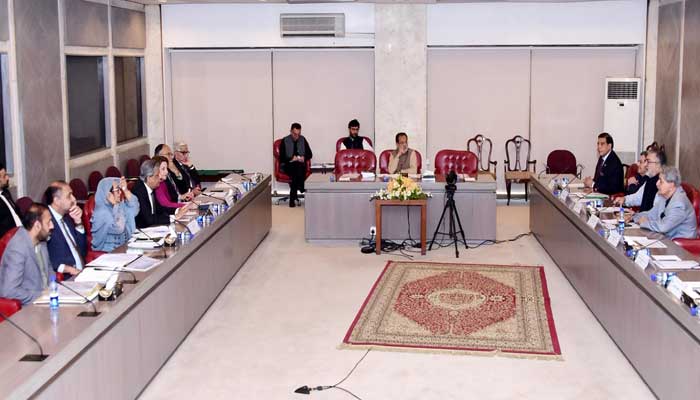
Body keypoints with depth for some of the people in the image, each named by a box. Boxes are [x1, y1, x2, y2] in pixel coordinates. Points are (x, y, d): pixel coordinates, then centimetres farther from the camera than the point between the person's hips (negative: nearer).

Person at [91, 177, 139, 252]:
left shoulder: (120, 205, 7)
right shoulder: (101, 213, -18)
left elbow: (134, 210, -6)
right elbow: (119, 228, -25)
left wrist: (126, 190, -12)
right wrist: (115, 205, -24)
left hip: (124, 246, 7)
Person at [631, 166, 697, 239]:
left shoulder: (679, 203, -24)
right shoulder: (664, 196, 4)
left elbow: (663, 227, -30)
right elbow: (652, 214, 15)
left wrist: (644, 222, -14)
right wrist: (633, 217, 1)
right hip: (667, 237, 8)